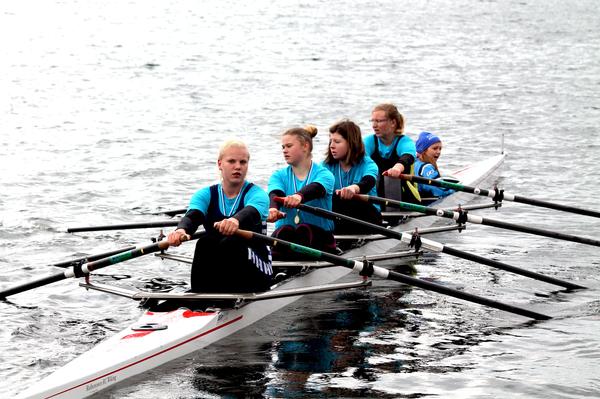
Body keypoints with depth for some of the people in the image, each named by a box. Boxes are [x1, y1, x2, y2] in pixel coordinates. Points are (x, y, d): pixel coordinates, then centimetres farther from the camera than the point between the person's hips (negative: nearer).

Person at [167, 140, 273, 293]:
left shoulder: (257, 194, -5)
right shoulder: (206, 195, 5)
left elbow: (251, 212, -29)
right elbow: (193, 216, -16)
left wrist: (235, 220, -55)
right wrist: (181, 230, -42)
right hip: (218, 273, 3)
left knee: (231, 244, -31)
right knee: (205, 243, -26)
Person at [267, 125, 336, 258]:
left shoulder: (323, 174, 0)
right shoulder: (279, 176, 11)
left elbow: (316, 188, -25)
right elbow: (275, 194, -13)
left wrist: (299, 196, -50)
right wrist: (273, 208, -39)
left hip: (318, 236, -2)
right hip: (285, 237, 2)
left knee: (305, 229, -33)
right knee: (284, 231, -30)